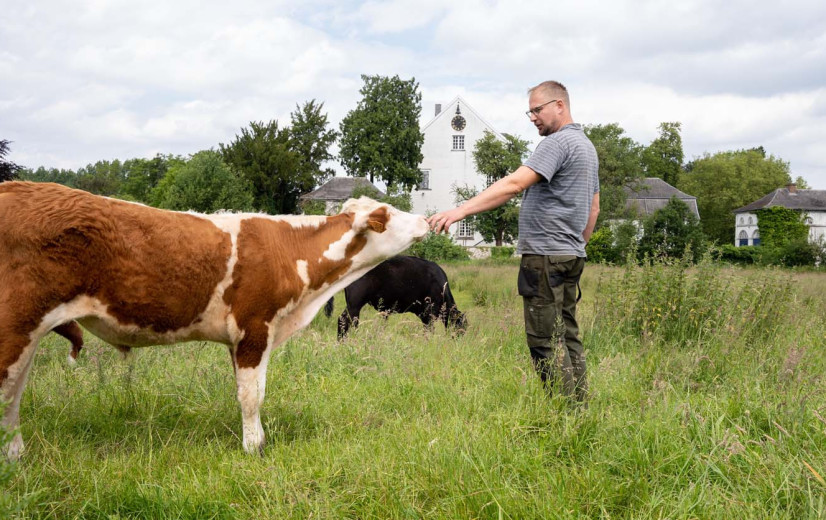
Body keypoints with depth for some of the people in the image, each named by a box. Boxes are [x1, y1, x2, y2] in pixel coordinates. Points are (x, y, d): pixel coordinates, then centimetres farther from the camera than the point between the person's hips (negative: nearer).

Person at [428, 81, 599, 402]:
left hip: (545, 256, -10)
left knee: (546, 340, -8)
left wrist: (461, 210, -29)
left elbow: (515, 184, -25)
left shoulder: (558, 142, -13)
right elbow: (593, 207, 26)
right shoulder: (586, 145, 20)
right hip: (570, 256, 10)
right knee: (567, 335, 11)